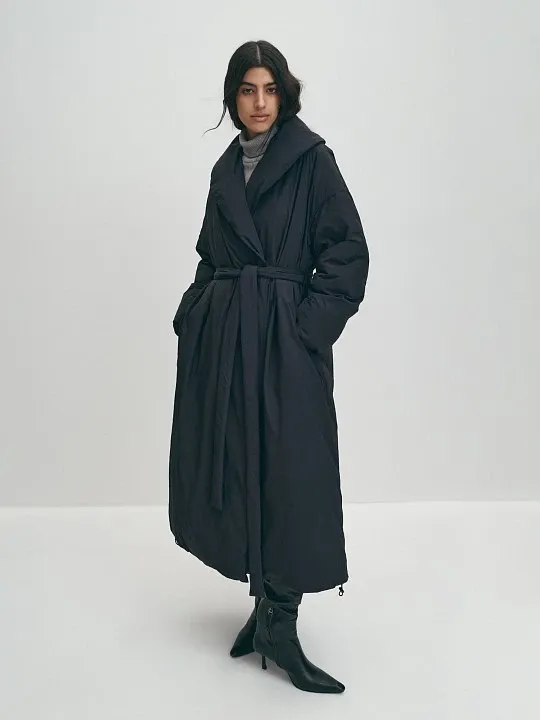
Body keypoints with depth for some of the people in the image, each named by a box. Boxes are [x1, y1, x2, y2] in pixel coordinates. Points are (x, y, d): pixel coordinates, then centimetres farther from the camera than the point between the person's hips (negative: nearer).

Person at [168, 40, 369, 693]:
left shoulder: (310, 157, -1)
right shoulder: (226, 168, 15)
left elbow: (349, 252, -8)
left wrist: (310, 323, -14)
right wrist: (193, 315, 7)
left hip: (285, 339, -5)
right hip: (222, 338, 6)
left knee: (289, 473, -4)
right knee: (231, 467, 7)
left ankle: (279, 622, 8)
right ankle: (267, 604, 24)